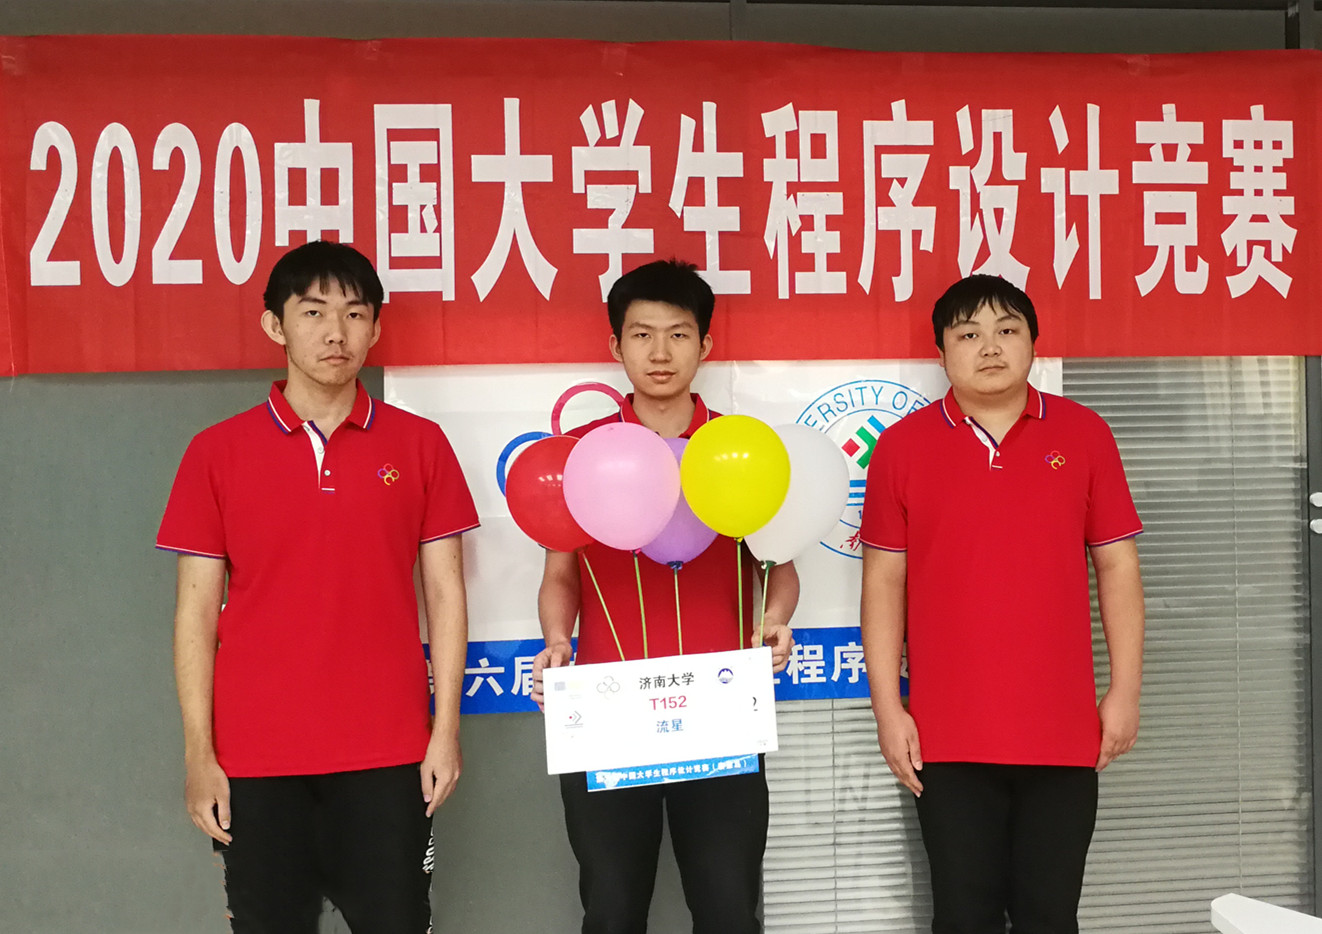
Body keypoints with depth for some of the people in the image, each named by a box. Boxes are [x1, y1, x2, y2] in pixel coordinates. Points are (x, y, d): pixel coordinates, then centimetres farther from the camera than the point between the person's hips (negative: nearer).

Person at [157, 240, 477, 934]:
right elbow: (197, 609, 2)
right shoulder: (217, 452, 2)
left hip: (388, 754, 0)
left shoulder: (419, 445, 4)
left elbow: (444, 591, 6)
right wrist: (199, 754, -3)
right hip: (255, 758, 0)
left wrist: (447, 729, 0)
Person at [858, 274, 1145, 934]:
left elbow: (1117, 564, 6)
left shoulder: (1083, 434, 4)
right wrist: (887, 707, -1)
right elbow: (883, 580, 3)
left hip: (1064, 731, 1)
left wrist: (1125, 690, 2)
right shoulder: (902, 446, 2)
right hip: (949, 736, 0)